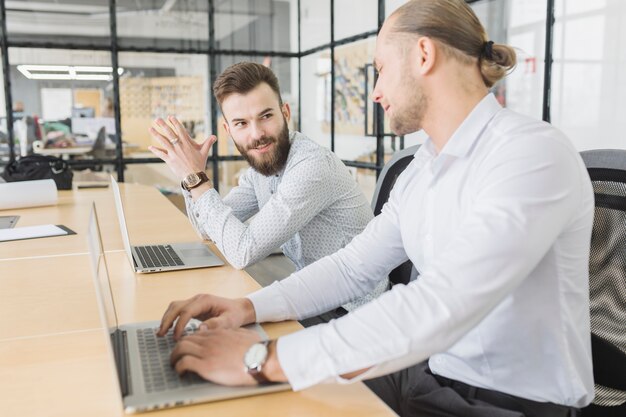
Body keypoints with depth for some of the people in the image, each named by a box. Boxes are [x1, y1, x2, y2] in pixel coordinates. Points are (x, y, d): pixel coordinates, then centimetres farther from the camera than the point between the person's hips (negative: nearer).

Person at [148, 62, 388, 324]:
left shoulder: (313, 165, -25)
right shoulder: (260, 166, 1)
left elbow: (244, 252, -27)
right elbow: (209, 230, 9)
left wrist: (196, 179, -20)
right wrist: (191, 175, -8)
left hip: (349, 310, -7)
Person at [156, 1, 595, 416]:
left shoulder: (533, 155, -22)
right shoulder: (420, 171, 6)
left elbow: (437, 309, -32)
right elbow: (354, 266, 7)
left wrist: (264, 359, -30)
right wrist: (250, 306, -8)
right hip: (430, 373, 6)